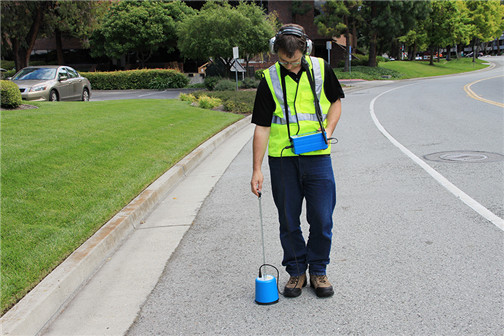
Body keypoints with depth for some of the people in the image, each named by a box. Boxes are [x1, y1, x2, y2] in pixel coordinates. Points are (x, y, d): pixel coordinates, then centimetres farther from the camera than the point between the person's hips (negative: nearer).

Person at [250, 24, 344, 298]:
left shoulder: (321, 69, 1)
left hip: (317, 156, 1)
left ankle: (318, 270, 21)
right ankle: (296, 271, 24)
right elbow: (262, 127, -3)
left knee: (322, 219, 2)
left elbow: (335, 101, 16)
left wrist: (328, 128, -4)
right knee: (288, 221, 7)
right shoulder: (270, 80, -3)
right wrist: (256, 169, -7)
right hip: (282, 159, 0)